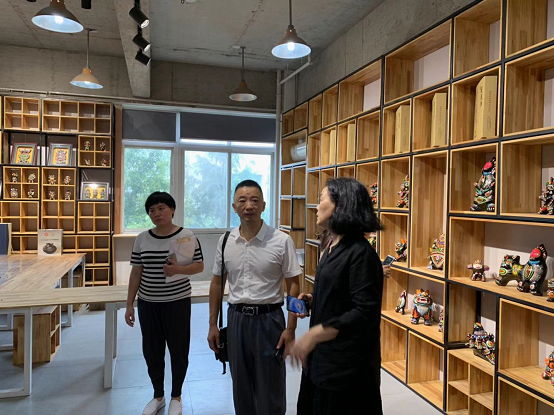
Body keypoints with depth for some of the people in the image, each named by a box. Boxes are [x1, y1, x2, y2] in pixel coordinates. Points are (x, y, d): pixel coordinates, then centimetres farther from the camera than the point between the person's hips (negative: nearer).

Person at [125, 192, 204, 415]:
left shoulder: (187, 236, -8)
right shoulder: (142, 238, 1)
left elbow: (199, 266, -3)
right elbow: (136, 272, 5)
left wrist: (178, 269, -22)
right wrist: (130, 304, 4)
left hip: (177, 302, -2)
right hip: (148, 303, 3)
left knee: (178, 350, 9)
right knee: (151, 351, 13)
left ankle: (176, 397, 32)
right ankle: (158, 396, 36)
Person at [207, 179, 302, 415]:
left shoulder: (281, 241, -11)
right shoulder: (225, 242, 0)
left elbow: (293, 285, -7)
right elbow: (217, 284, 9)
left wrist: (290, 328, -10)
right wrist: (213, 325, 8)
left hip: (268, 319, -3)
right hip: (236, 318, 4)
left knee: (270, 389, 10)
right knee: (241, 387, 18)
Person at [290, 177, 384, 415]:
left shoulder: (360, 253, -21)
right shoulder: (333, 249, 8)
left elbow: (365, 313, -25)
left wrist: (313, 335, -25)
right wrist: (312, 301, 1)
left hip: (348, 363, -9)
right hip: (322, 356, 9)